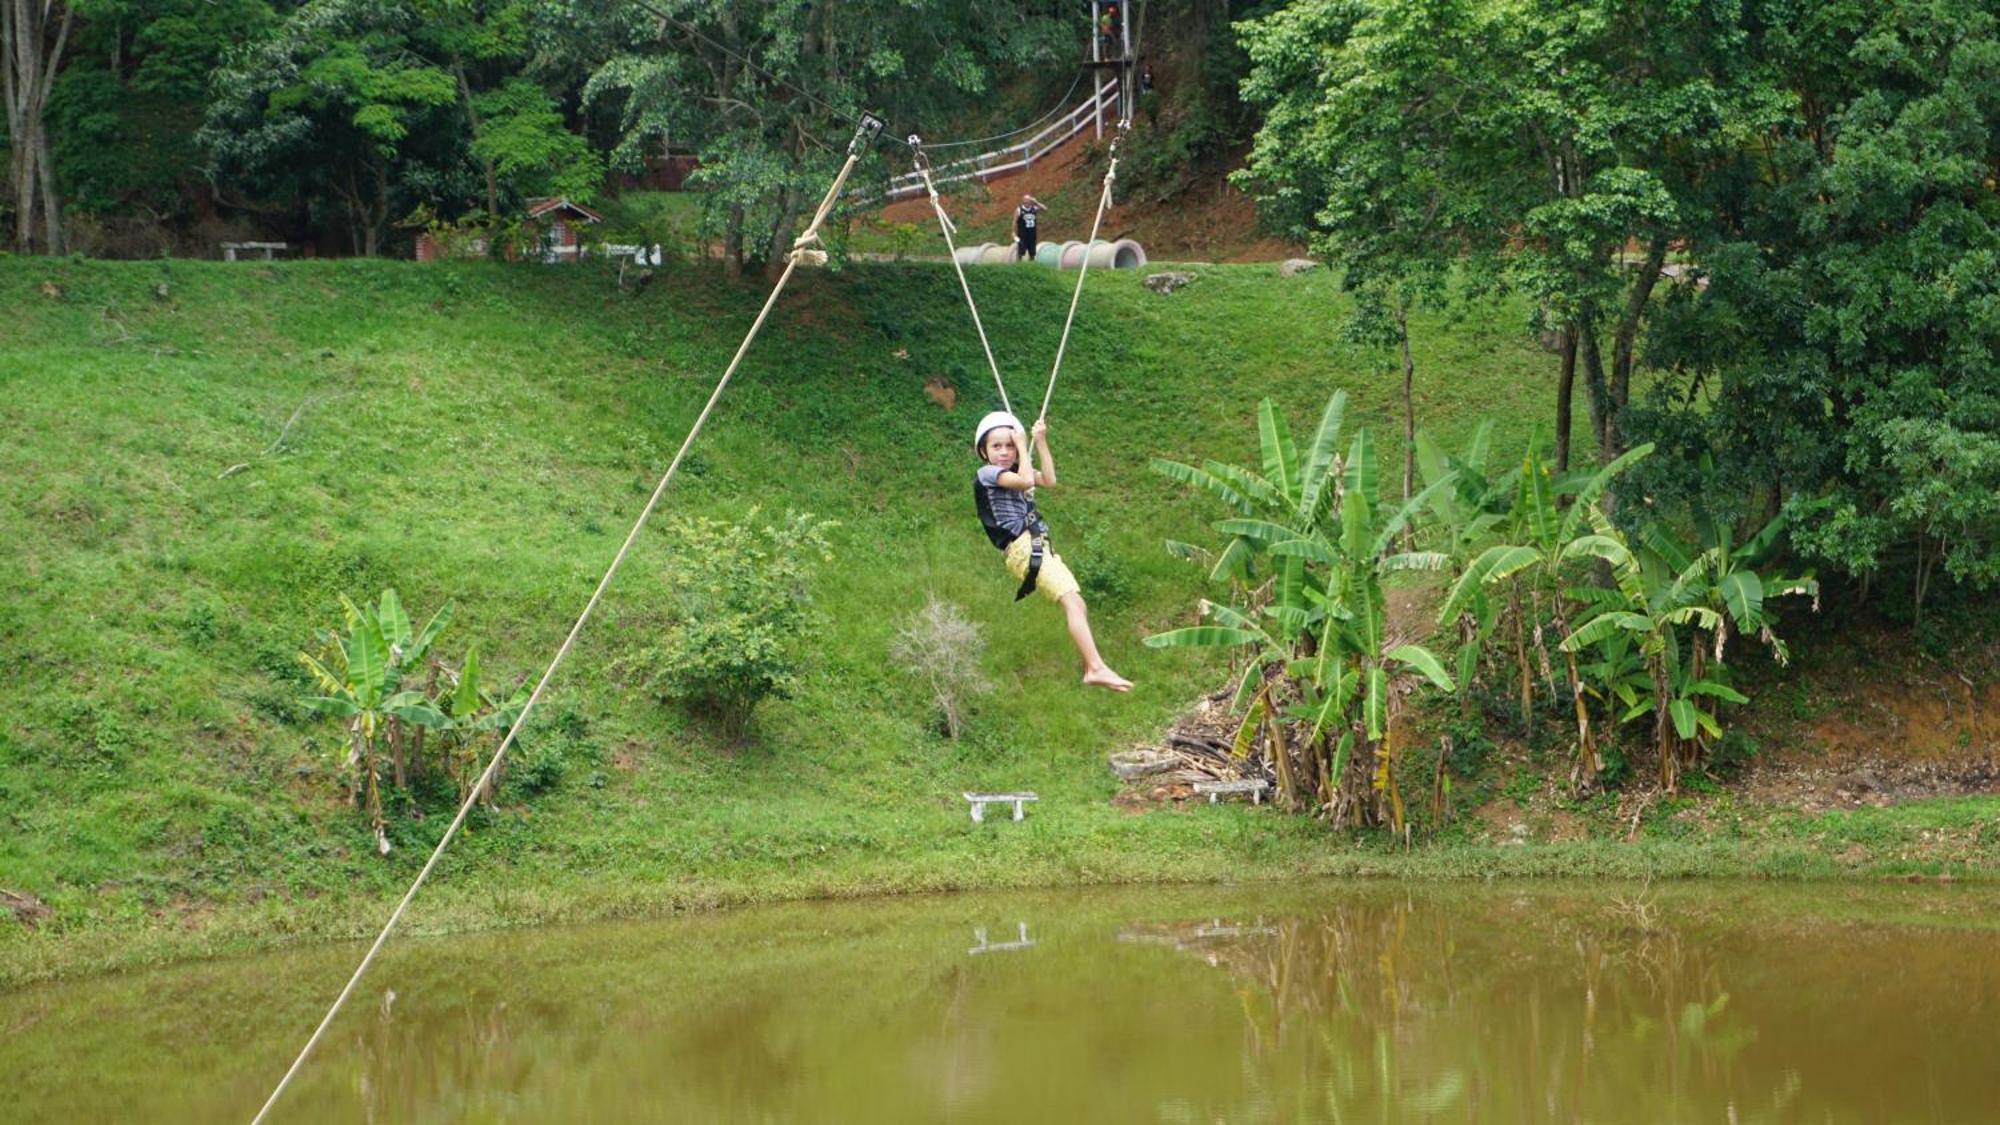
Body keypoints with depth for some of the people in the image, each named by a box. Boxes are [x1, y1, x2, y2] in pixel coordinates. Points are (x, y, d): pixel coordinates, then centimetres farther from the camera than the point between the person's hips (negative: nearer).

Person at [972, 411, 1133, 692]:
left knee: (1079, 606, 2)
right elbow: (1026, 481, -19)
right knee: (1072, 602, -21)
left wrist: (1041, 443, 8)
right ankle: (1097, 668, -31)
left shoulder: (1014, 471, 23)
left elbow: (1049, 480, 10)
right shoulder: (987, 474, -4)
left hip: (1040, 548, 9)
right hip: (1023, 549, -9)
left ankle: (1090, 669, 2)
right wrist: (1023, 445, -7)